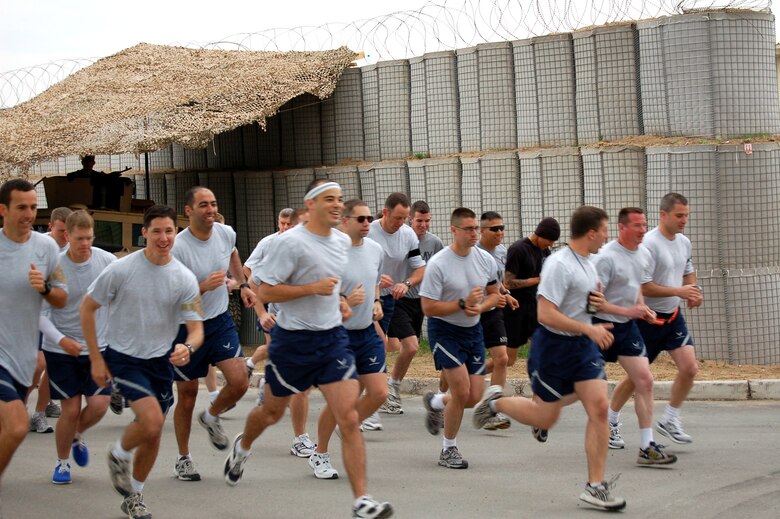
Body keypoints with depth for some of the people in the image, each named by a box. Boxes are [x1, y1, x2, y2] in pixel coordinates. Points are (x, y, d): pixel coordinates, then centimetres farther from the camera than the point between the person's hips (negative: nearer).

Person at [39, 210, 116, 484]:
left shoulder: (107, 261, -7)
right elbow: (40, 312, -11)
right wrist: (61, 339, -24)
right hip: (61, 350, -2)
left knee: (99, 405, -8)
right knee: (71, 409, -3)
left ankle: (78, 436, 27)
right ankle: (61, 462, 22)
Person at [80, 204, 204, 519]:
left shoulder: (185, 278, -8)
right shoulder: (121, 269, -15)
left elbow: (196, 329, -7)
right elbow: (87, 307, -4)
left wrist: (188, 347, -31)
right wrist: (96, 359, -6)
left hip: (161, 360, 4)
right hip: (124, 357, -4)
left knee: (153, 433, 9)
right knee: (152, 422, -22)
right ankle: (119, 455, 10)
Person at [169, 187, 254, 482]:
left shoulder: (226, 233, -4)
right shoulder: (177, 247, -22)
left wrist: (243, 285, 16)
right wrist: (203, 287, -33)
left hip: (220, 320, 4)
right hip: (185, 326, -4)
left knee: (239, 382, -12)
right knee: (187, 395, 6)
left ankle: (211, 418, 21)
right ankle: (183, 458, 25)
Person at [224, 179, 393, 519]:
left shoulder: (343, 241, 6)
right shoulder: (291, 242, -16)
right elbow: (264, 291, -18)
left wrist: (338, 301, 7)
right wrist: (313, 289, -23)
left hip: (333, 338, 4)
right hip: (293, 341, -4)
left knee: (349, 420, -10)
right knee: (272, 412, 18)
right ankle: (243, 447, 52)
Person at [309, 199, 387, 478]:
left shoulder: (376, 250, 5)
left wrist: (376, 303, 5)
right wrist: (345, 302, -25)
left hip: (368, 332, 6)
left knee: (379, 393, -1)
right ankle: (320, 455, 19)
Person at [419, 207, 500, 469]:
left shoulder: (486, 259, -2)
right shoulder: (438, 264, -18)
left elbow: (494, 294, 10)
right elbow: (428, 308, -18)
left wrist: (479, 308, -11)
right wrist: (463, 304, -25)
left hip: (473, 330, 6)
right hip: (444, 330, -5)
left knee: (473, 398, 3)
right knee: (462, 392, -12)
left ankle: (435, 402, 36)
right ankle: (448, 450, 7)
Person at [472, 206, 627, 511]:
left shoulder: (588, 263, 8)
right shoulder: (559, 265, -20)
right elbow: (546, 315, -26)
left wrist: (597, 303, 3)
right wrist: (591, 330, -26)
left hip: (583, 346, 7)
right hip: (553, 346, -7)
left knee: (599, 407, -7)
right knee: (545, 418, 5)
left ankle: (595, 487, -2)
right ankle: (496, 402, 33)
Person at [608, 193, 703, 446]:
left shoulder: (684, 242, 5)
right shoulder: (649, 244, -20)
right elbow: (644, 287, -23)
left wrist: (693, 292, 1)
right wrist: (679, 291, -24)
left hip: (673, 316, 7)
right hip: (648, 318, -7)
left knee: (690, 368, -7)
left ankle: (669, 421, 9)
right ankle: (611, 420, 24)